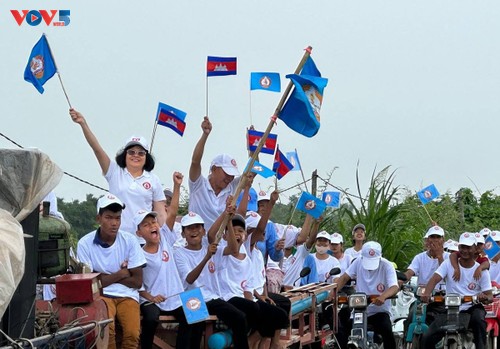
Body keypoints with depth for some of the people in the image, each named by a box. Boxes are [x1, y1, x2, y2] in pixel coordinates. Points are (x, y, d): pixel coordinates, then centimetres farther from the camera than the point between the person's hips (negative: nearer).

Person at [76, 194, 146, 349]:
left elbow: (137, 281, 0)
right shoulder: (85, 243, -6)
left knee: (132, 333, -25)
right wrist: (120, 274, -1)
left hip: (127, 295, 2)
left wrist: (106, 277, -4)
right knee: (106, 330, -33)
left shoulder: (129, 240, 0)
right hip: (101, 295, -2)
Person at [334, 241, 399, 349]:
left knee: (387, 331, -31)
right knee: (340, 330, -17)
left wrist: (383, 296, -50)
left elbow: (394, 287, -27)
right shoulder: (358, 262, -2)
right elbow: (344, 278, -1)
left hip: (379, 311, -3)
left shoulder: (387, 266, -14)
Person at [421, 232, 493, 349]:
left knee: (478, 319, -38)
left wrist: (485, 298, -27)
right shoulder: (449, 264, 2)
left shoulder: (481, 270, 2)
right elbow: (435, 278, -13)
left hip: (472, 308, -1)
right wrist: (426, 293, -35)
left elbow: (489, 296, 0)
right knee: (427, 339, -13)